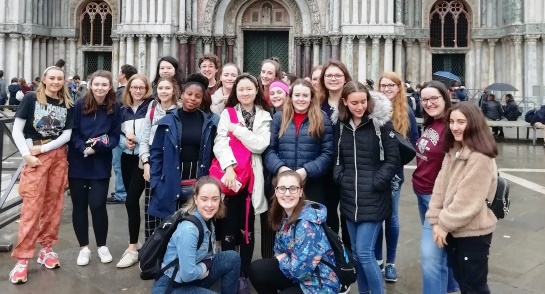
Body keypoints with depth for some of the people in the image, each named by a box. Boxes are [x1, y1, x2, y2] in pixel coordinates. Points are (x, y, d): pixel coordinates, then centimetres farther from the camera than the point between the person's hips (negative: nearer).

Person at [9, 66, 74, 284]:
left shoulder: (68, 105, 6)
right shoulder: (31, 99, -1)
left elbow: (66, 135, 1)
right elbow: (17, 130, -3)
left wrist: (42, 148, -11)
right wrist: (26, 155, -12)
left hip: (58, 156, 3)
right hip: (35, 157, -3)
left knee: (53, 203, 7)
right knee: (32, 205, -7)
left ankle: (47, 248, 21)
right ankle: (22, 258, -2)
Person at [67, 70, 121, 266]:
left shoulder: (115, 109, -3)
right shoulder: (80, 105, -5)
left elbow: (115, 137, -2)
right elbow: (72, 132, -3)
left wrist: (96, 147, -18)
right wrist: (83, 148, -19)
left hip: (101, 165, -1)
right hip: (78, 163, 1)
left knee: (98, 205, -4)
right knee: (79, 205, 6)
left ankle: (102, 246, 17)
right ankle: (84, 247, 21)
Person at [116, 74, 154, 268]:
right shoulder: (123, 110, 12)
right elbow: (118, 134, 13)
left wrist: (137, 138, -17)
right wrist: (125, 141, -7)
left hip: (143, 159, -6)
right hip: (127, 158, 6)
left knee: (131, 200, -11)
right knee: (131, 200, 11)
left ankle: (133, 249, -4)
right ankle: (134, 242, 25)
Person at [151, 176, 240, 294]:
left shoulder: (207, 219, -2)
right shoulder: (188, 229, -27)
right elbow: (187, 274, -29)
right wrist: (205, 267, -12)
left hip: (192, 278, 8)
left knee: (233, 258, -5)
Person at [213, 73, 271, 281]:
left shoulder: (264, 116, 8)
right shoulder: (227, 113, 6)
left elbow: (260, 145, -7)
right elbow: (220, 143, -9)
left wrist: (237, 129, -11)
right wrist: (229, 167, -23)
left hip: (252, 178, 1)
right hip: (231, 176, -1)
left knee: (247, 228, 9)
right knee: (229, 228, 0)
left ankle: (244, 274, 19)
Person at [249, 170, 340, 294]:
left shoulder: (307, 223, -26)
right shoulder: (284, 214, -1)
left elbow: (300, 270, -27)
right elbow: (280, 251, 13)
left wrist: (282, 259, -9)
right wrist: (282, 258, -8)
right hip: (297, 274, 8)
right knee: (256, 270, -4)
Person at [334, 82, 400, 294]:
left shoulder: (380, 123, -8)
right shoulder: (341, 125, 8)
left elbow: (393, 159, -8)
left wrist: (376, 182, -14)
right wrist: (339, 177, 1)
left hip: (373, 199, -5)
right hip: (349, 198, 6)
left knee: (365, 253, -8)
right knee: (355, 252, 14)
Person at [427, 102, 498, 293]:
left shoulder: (480, 158, -19)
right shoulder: (453, 151, 8)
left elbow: (468, 200, -22)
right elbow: (440, 186, 3)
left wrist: (445, 224, -14)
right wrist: (436, 220, -5)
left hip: (473, 232, -8)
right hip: (453, 229, 8)